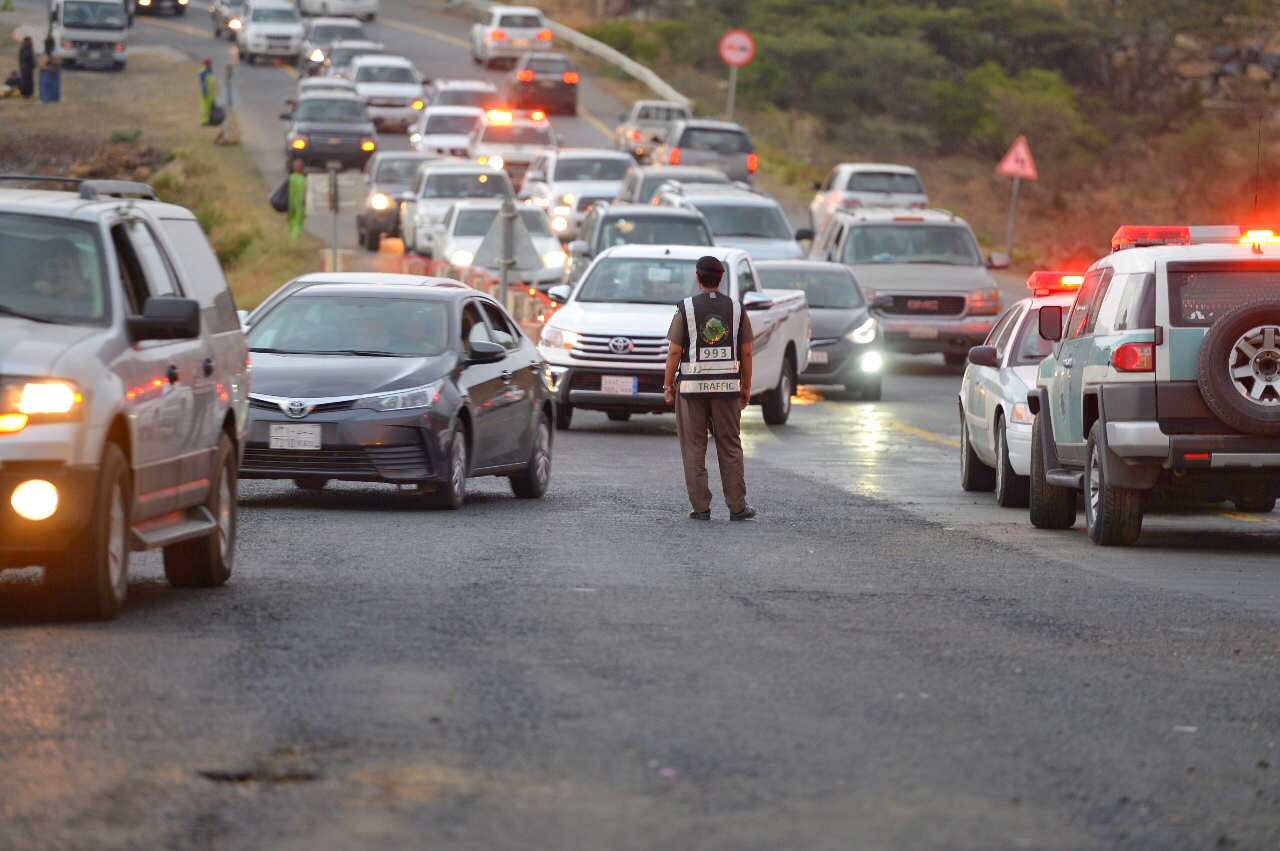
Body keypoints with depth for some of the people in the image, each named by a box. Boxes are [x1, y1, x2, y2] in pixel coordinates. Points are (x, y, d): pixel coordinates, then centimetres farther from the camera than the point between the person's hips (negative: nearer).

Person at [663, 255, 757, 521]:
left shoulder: (686, 309, -6)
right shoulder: (736, 309, 1)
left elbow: (674, 351, -8)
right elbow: (746, 353, 2)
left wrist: (668, 385, 1)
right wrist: (746, 387, 11)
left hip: (693, 387, -2)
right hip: (726, 387, 2)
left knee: (694, 449, 4)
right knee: (730, 447, 9)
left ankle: (701, 507, 2)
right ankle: (737, 506, 6)